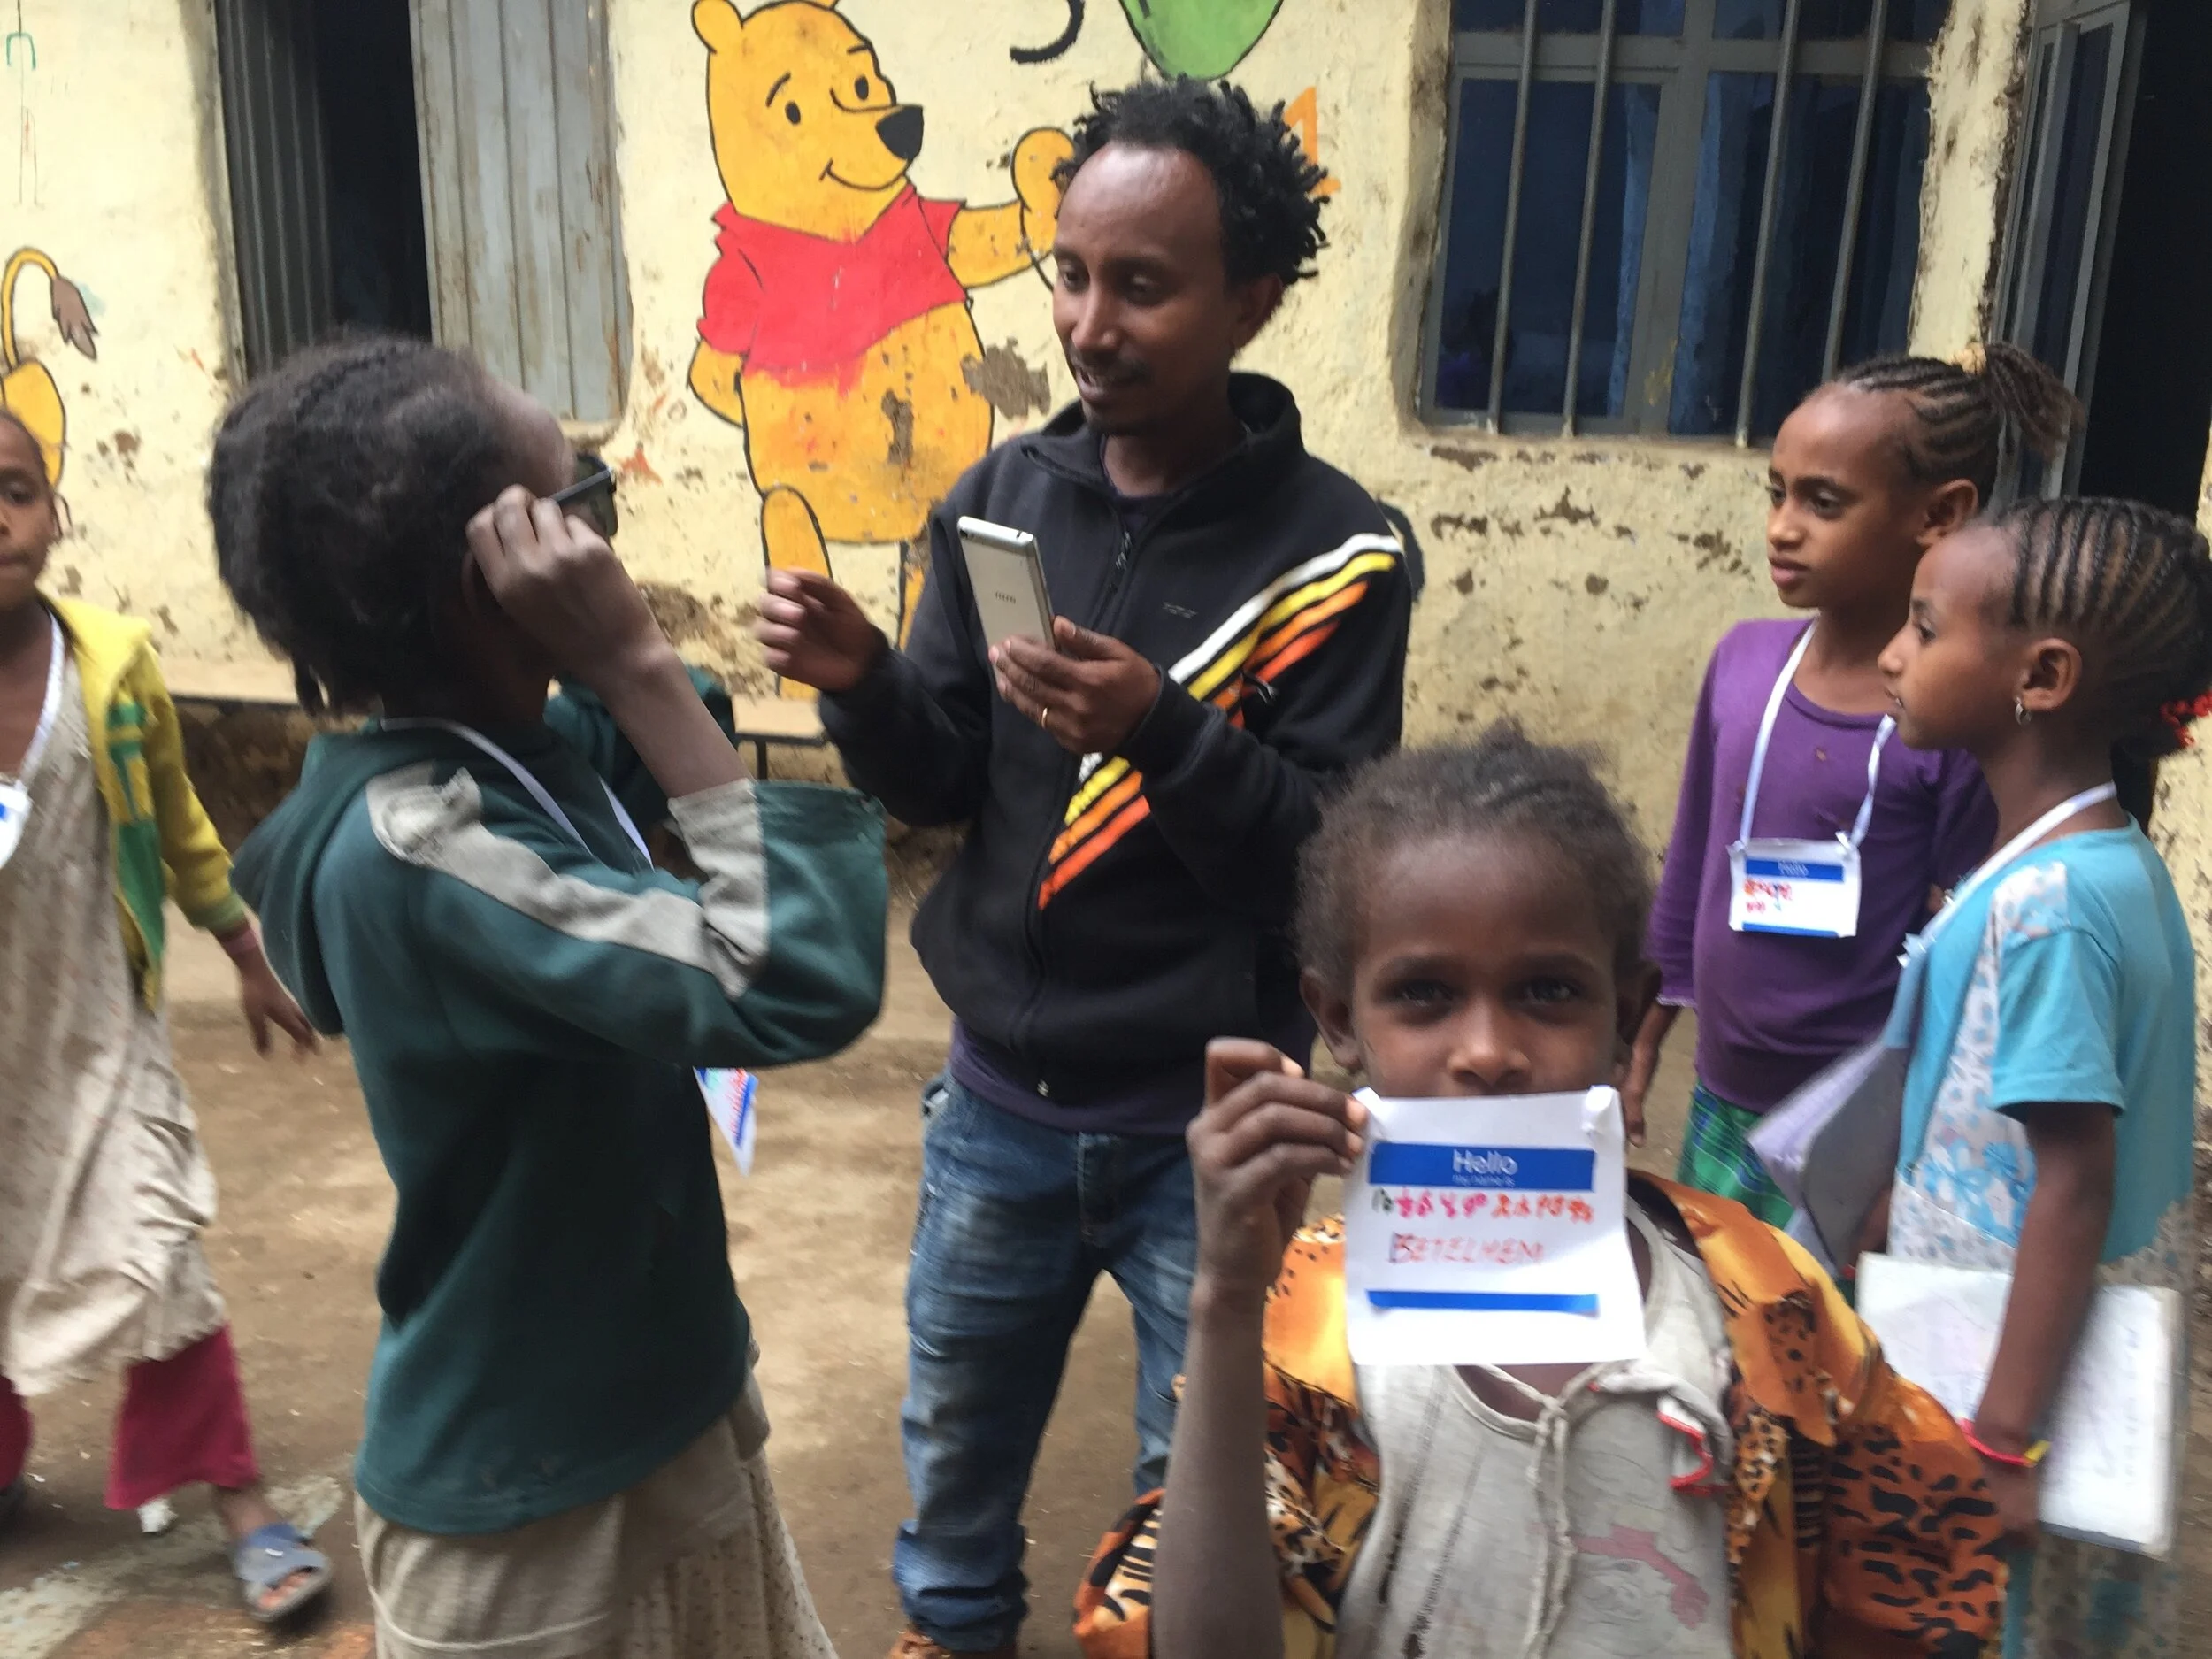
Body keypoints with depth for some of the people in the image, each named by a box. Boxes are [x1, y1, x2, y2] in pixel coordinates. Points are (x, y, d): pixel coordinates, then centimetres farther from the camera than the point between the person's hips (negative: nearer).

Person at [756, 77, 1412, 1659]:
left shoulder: (1331, 549, -14)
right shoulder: (1003, 498, -3)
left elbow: (1330, 861, -17)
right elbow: (944, 787, 0)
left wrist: (1162, 731, -32)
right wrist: (862, 683, -19)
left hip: (1205, 1118, -4)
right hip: (997, 1093, 4)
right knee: (959, 1427, 25)